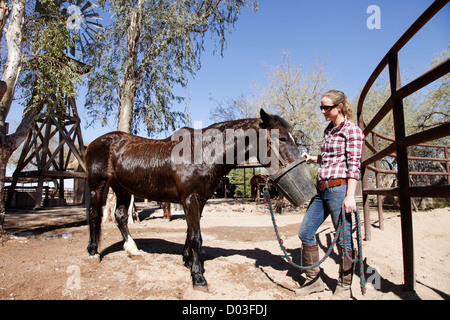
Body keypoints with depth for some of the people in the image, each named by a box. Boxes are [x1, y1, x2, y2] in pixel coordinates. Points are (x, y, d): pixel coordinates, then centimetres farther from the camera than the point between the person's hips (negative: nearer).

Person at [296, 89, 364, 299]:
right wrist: (311, 159, 8)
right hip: (321, 189, 9)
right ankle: (314, 280, 23)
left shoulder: (351, 130, -5)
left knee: (344, 239, 2)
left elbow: (354, 165, -13)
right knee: (305, 232, 9)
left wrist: (350, 196, -20)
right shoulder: (328, 130, 16)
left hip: (339, 188, -8)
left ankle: (344, 287, 19)